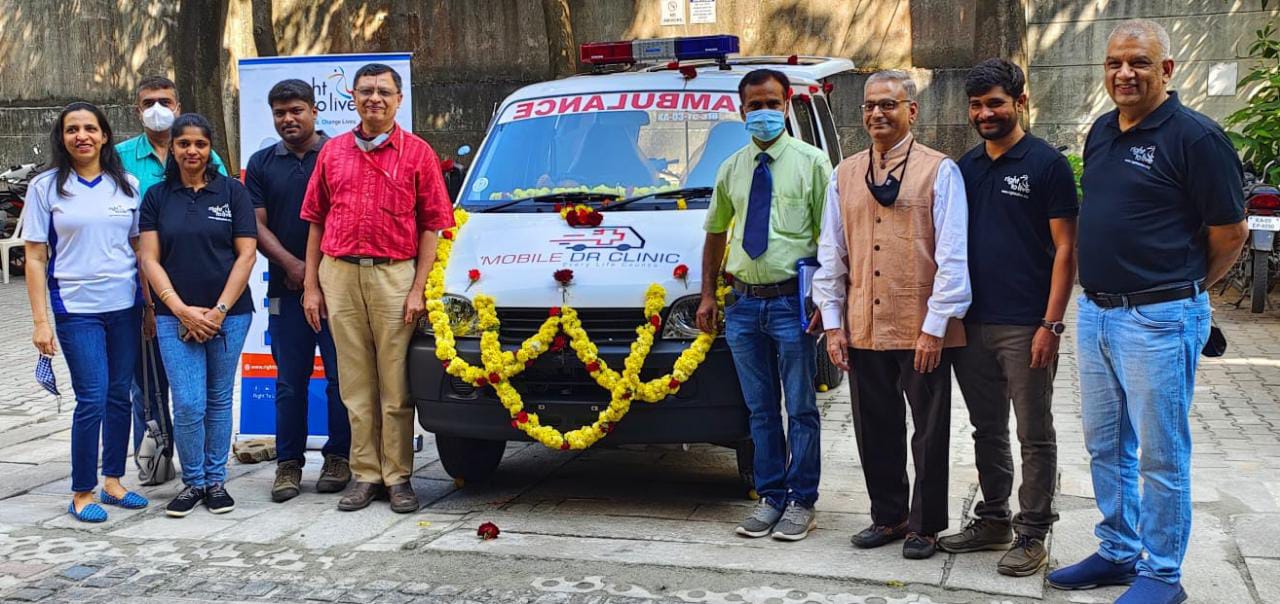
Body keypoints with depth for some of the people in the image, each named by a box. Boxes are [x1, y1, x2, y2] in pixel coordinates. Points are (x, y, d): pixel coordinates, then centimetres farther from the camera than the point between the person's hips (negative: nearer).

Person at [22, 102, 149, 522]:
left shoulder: (127, 185, 7)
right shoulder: (46, 187, 0)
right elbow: (35, 259, -1)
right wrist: (41, 321, -6)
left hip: (126, 306, 3)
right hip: (76, 310, -3)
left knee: (120, 395, 9)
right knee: (92, 400, -7)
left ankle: (112, 481, 22)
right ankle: (82, 493, 6)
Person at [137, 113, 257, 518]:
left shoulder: (232, 192, 3)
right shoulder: (157, 196, 6)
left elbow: (246, 254, -2)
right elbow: (150, 259, 2)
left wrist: (219, 311, -9)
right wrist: (182, 310, -9)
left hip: (228, 314, 0)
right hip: (175, 316, 0)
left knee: (219, 401, 8)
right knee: (188, 405, -6)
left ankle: (216, 480, 21)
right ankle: (192, 482, 12)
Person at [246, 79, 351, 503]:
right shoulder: (262, 164, 11)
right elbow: (257, 226, 6)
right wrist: (293, 265, -9)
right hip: (285, 288, 2)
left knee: (341, 376, 2)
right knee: (290, 382, 7)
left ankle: (338, 457, 15)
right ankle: (288, 463, 15)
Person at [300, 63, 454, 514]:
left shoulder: (417, 153, 3)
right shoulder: (333, 152, 13)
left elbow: (432, 225, 0)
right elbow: (316, 221, 14)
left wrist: (418, 288, -7)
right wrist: (311, 284, 7)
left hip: (395, 274, -3)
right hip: (340, 274, 3)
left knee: (396, 385, 1)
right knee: (355, 384, 7)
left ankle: (397, 477, 9)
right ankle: (365, 475, 15)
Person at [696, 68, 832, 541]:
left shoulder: (811, 162, -2)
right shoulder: (731, 169, 12)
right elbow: (715, 233, 20)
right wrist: (708, 295, 15)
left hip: (791, 302, -4)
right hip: (744, 303, 5)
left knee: (800, 409, 3)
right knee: (761, 409, 11)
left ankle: (801, 503, 13)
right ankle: (771, 498, 22)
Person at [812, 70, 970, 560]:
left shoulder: (939, 171, -4)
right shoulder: (844, 175, 10)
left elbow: (952, 257, -8)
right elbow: (831, 253, 11)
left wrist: (935, 326, -13)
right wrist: (833, 323, 6)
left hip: (922, 331, -4)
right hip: (864, 330, 4)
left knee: (929, 432, 7)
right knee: (876, 429, 13)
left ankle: (925, 525, 20)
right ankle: (888, 516, 28)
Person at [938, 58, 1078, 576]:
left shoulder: (1046, 163, -6)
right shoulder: (966, 166, 11)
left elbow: (1065, 248, -8)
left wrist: (1050, 324, -15)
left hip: (1025, 327, -6)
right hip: (971, 323, 6)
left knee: (1034, 436, 4)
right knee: (987, 431, 15)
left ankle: (1032, 535, 12)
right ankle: (993, 520, 27)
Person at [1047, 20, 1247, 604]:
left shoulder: (1195, 136, -13)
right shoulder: (1101, 132, 10)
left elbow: (1230, 233, -9)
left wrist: (1181, 289, 4)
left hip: (1159, 319, -7)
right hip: (1095, 311, 8)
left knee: (1161, 454, 4)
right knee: (1105, 445, 16)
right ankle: (1118, 552, 31)